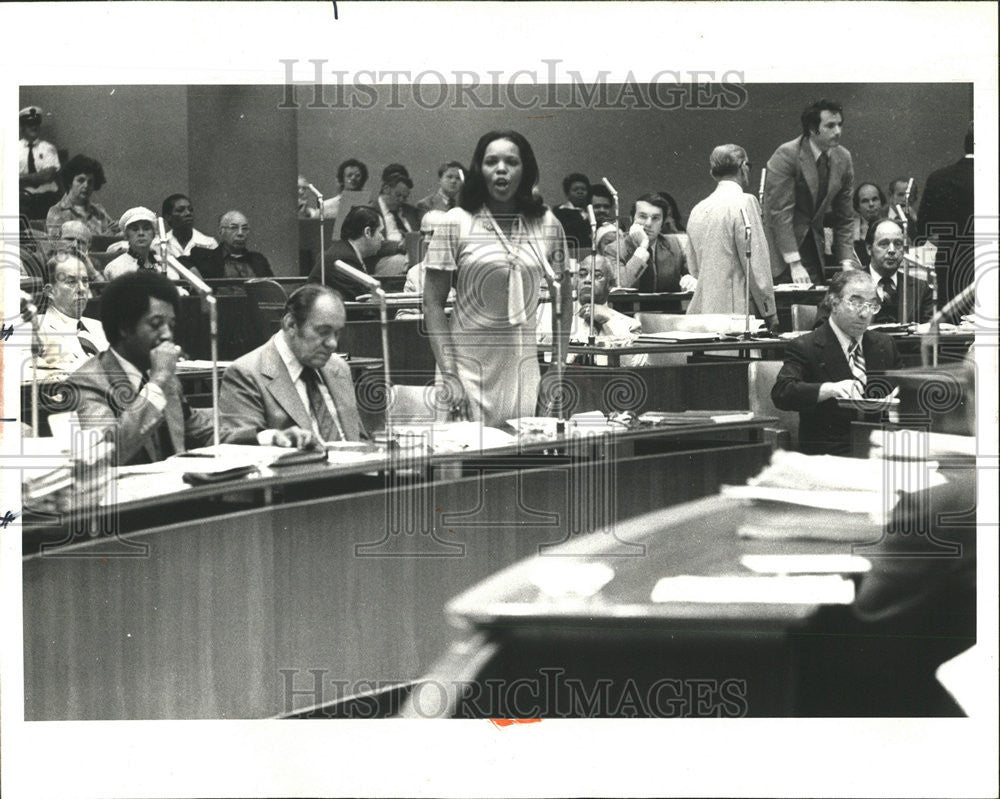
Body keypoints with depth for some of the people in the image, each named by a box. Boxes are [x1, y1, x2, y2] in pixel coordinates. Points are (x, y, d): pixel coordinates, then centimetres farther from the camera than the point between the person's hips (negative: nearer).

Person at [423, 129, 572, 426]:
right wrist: (448, 375, -10)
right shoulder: (457, 223, -2)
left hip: (525, 368, 2)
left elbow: (564, 302, 13)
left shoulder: (547, 225, 5)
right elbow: (432, 304, -3)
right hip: (469, 367, -2)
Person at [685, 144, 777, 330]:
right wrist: (770, 313, -5)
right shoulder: (744, 203, -8)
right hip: (736, 312, -6)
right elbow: (756, 264, -10)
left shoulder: (697, 210, 12)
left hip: (702, 309, 7)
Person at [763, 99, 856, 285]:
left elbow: (845, 218, 7)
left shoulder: (843, 159, 2)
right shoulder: (786, 156, -16)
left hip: (814, 247, 5)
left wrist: (847, 263, -3)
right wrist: (795, 264, -22)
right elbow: (780, 213, -19)